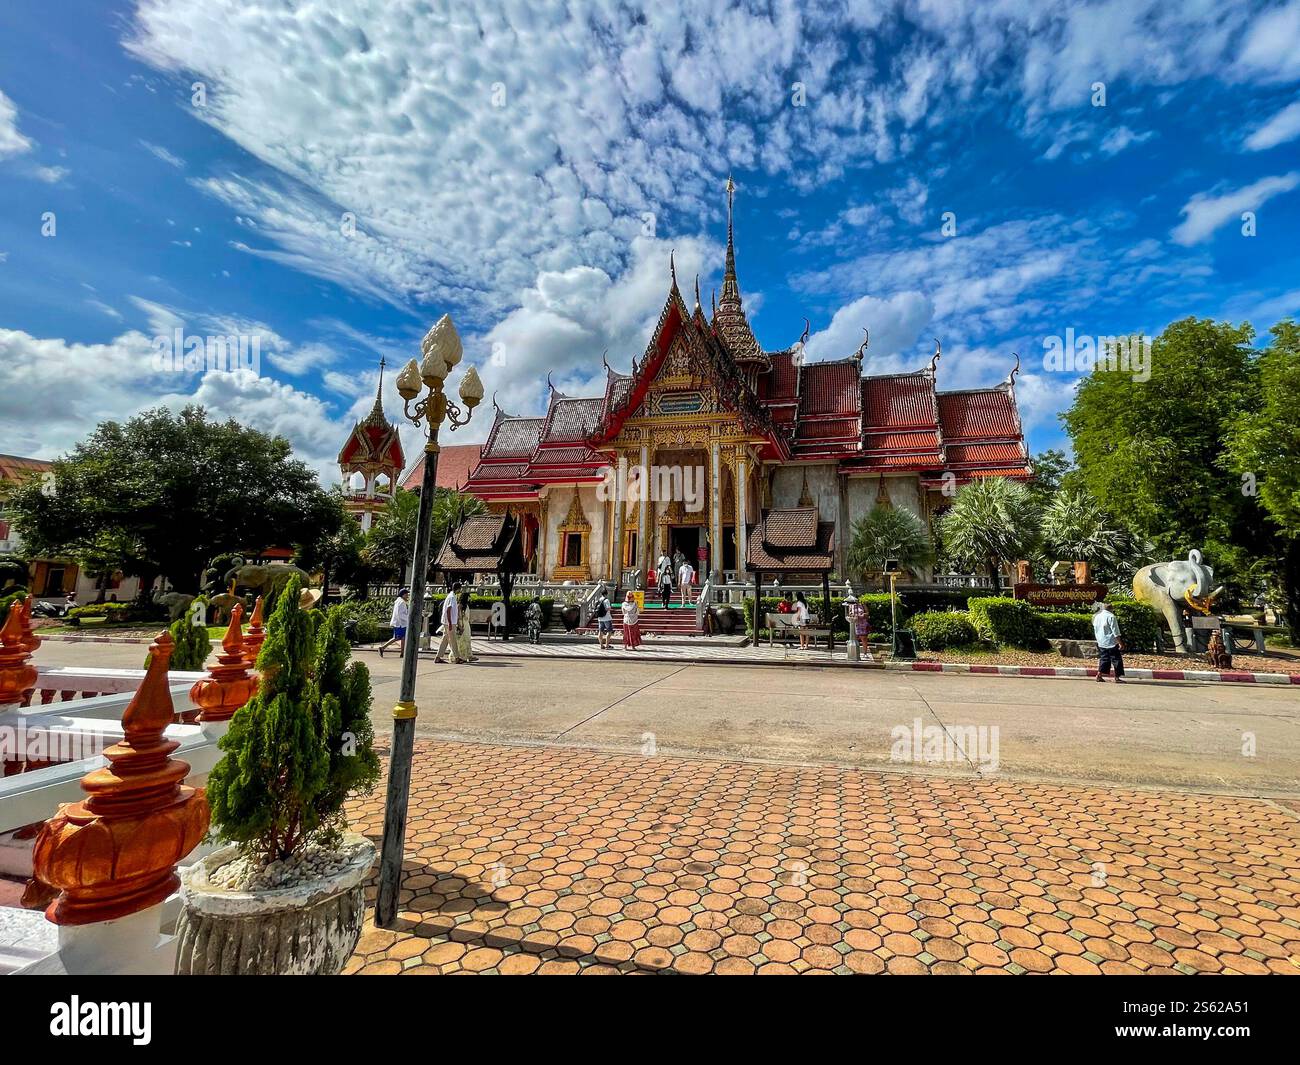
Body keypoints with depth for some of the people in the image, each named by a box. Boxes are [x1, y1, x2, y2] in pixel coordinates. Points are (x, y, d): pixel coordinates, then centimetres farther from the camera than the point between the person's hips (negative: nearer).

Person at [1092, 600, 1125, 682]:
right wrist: (1120, 643, -12)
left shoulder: (1096, 617, 6)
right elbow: (1115, 632, -15)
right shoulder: (1111, 617, -13)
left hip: (1101, 643, 6)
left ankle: (1099, 676, 8)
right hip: (1112, 643, -6)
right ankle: (1117, 677, 4)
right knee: (1117, 660, 3)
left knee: (1103, 659, 12)